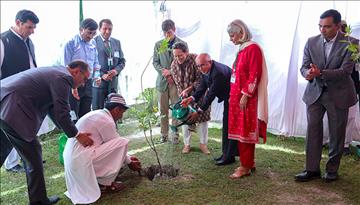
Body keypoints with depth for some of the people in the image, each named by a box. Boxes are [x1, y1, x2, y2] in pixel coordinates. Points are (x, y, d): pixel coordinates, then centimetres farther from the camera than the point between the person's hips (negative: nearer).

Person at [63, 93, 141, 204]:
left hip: (72, 158, 10)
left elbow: (111, 145, 24)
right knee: (122, 142, -10)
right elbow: (118, 145, -4)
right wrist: (129, 162, 13)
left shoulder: (98, 114, 15)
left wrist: (127, 157, 27)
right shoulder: (106, 121, -14)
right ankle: (104, 184, -1)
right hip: (81, 160, -10)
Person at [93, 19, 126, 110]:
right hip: (98, 81, -5)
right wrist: (101, 75, -16)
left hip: (113, 82, 5)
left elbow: (122, 61, 15)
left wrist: (116, 70, -6)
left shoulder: (116, 42, 14)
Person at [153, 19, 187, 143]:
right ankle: (164, 134, 16)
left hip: (176, 81, -2)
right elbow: (155, 62, 9)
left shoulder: (182, 44, 1)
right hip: (162, 81, 2)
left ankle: (175, 134, 9)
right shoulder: (158, 44, 9)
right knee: (163, 110, 6)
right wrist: (164, 72, -9)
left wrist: (172, 73, -10)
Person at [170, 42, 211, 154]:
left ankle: (203, 144, 16)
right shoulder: (174, 64, -6)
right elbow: (175, 81, 3)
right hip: (183, 96, 3)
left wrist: (188, 89, -27)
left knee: (202, 118, 2)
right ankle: (186, 144, 19)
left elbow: (200, 79, -21)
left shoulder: (195, 59, -21)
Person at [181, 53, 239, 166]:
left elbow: (211, 94, -30)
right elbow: (202, 87, -1)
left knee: (229, 126, -7)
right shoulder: (206, 70, -3)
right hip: (227, 98, 10)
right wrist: (191, 98, -18)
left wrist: (199, 112, -26)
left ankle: (229, 156, 2)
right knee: (226, 124, 15)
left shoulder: (218, 72, -32)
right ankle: (227, 153, 26)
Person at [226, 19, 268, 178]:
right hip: (237, 97, 9)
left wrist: (245, 95, -20)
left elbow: (254, 75, -18)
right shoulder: (242, 49, 14)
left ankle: (245, 167, 7)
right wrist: (233, 96, 15)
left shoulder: (253, 48, -12)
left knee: (245, 132, -2)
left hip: (246, 99, -8)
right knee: (242, 131, 13)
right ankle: (249, 163, 24)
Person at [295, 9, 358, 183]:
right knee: (313, 131, 3)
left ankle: (332, 170, 25)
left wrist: (320, 73, -31)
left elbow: (345, 71, -19)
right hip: (315, 92, 3)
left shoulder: (350, 43, -11)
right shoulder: (312, 42, -1)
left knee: (336, 134, 9)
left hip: (338, 95, -2)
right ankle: (312, 169, 13)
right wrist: (308, 73, -26)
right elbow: (304, 66, -2)